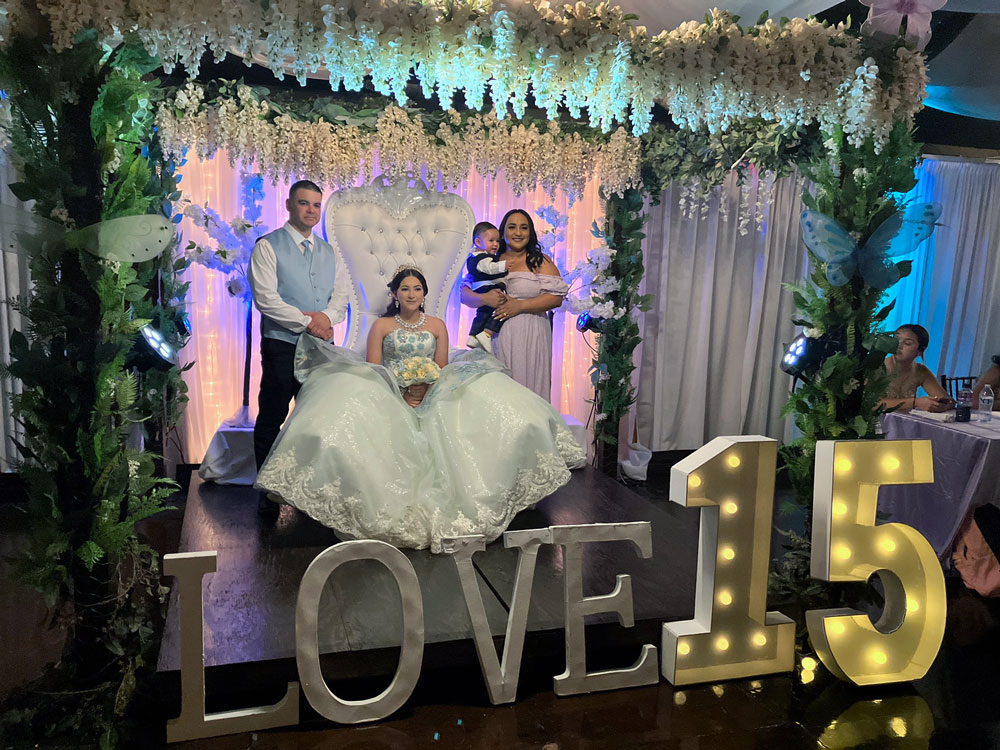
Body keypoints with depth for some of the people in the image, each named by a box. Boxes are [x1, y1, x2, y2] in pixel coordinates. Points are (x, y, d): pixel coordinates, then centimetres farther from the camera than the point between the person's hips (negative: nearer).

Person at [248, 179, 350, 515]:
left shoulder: (328, 251, 17)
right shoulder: (267, 246, -1)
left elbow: (341, 293, 10)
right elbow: (266, 298, -11)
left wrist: (328, 316, -11)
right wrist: (307, 322, -14)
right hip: (282, 345, -4)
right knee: (271, 419, 2)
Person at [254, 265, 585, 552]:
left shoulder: (437, 325, 15)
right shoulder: (381, 325, 9)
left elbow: (443, 371, 10)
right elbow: (370, 371, 0)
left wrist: (425, 390, -12)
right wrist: (400, 392, -16)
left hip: (429, 397, 2)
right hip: (389, 398, -1)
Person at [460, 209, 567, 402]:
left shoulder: (540, 261, 7)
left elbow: (556, 297, -4)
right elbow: (464, 294, 8)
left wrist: (520, 305, -12)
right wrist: (484, 299, -13)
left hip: (530, 337, -2)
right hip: (497, 335, 2)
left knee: (528, 386, -5)